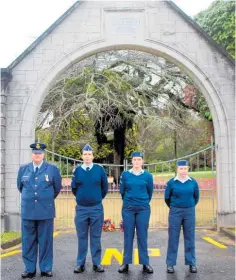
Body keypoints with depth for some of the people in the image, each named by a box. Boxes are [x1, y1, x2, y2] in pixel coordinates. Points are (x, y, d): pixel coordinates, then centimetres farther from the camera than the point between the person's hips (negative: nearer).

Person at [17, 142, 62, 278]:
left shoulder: (53, 169, -1)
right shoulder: (23, 169, 6)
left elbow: (57, 188, 9)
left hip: (46, 211, -2)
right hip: (27, 211, 2)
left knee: (46, 241, 5)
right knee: (28, 241, 7)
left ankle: (46, 268, 16)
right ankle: (30, 269, 17)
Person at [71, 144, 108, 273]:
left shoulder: (100, 169, -2)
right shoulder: (77, 170, -1)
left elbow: (105, 187, 8)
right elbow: (73, 188, 9)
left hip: (97, 208, 0)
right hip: (81, 208, 1)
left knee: (96, 237, 7)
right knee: (82, 237, 8)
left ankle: (96, 263, 15)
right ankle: (80, 263, 16)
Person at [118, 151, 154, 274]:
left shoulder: (148, 176, 0)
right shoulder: (125, 174, 0)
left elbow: (150, 192, 10)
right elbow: (122, 191, 8)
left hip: (143, 209, 0)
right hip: (128, 209, 0)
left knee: (142, 236, 4)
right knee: (128, 236, 5)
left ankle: (145, 263, 12)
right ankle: (126, 263, 13)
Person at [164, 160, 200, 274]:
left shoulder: (193, 182, 0)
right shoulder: (171, 182, -4)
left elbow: (196, 197, 13)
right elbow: (167, 198, 6)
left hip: (189, 212, 1)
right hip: (175, 212, -1)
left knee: (190, 238, 8)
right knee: (173, 238, 4)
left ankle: (191, 263, 19)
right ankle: (170, 264, 12)